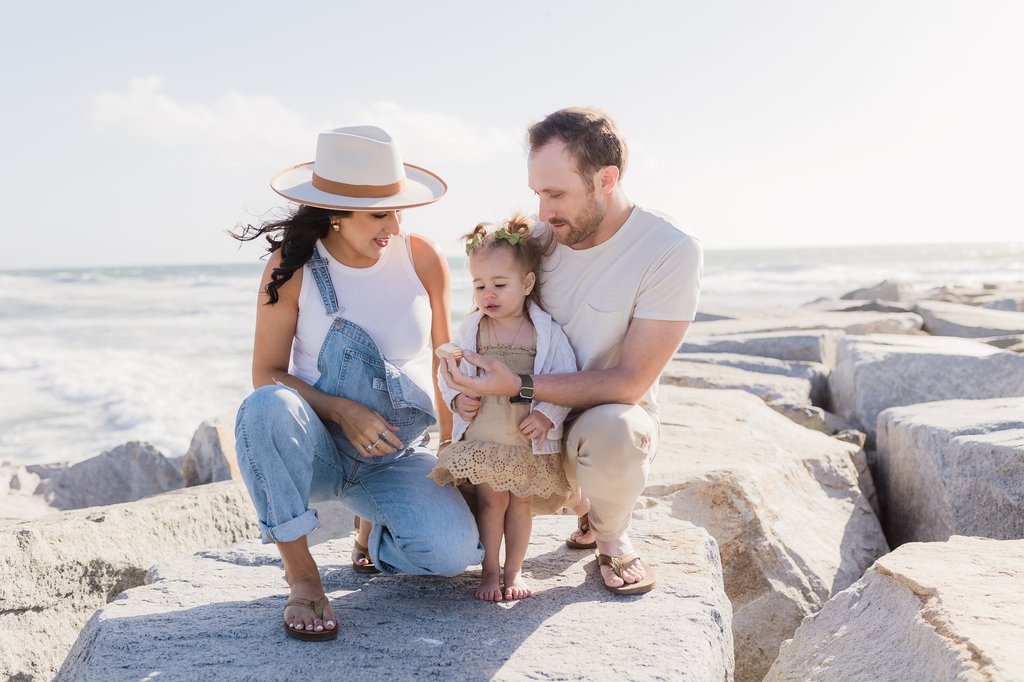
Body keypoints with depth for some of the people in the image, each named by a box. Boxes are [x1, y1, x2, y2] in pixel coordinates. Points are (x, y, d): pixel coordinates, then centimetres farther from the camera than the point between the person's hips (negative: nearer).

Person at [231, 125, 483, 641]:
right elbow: (267, 375, -7)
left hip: (398, 456, 1)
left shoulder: (422, 258, -5)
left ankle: (378, 535, 11)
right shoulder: (292, 265, -9)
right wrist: (341, 411, -24)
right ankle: (300, 572, -18)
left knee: (452, 549, -27)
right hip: (317, 450, -1)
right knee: (267, 407, -36)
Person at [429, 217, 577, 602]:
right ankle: (490, 571, 20)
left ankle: (514, 571, 26)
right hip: (481, 437, 1)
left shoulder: (547, 332, -7)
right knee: (491, 500, 5)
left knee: (521, 502, 11)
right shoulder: (471, 329, -1)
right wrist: (457, 400, -11)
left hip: (530, 440, 0)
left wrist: (547, 414, -19)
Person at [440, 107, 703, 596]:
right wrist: (476, 389, -14)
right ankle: (583, 503, 18)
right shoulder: (541, 235, -5)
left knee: (608, 430, -41)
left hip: (613, 415, -5)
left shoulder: (671, 252, -21)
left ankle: (611, 536, -4)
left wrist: (519, 387, -30)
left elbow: (629, 383, -23)